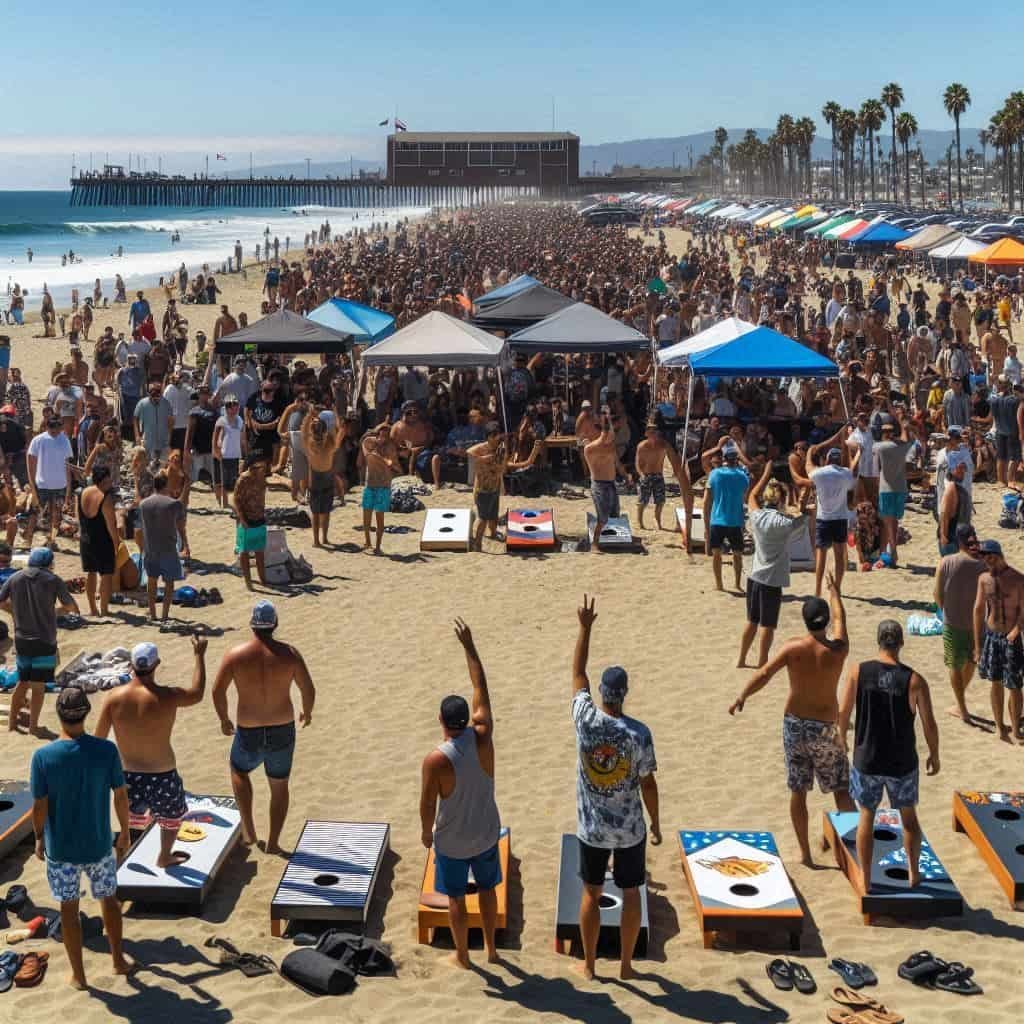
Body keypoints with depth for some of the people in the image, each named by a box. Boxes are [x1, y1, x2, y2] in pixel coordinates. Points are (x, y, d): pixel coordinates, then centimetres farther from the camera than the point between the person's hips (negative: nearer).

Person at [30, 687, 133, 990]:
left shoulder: (43, 756, -19)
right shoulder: (106, 751, -17)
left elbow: (39, 806, -12)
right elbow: (121, 796, -8)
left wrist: (39, 839, 6)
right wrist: (125, 831, 8)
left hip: (61, 849, -1)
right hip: (99, 845, 1)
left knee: (69, 908, 16)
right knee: (108, 899, 23)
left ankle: (78, 975, 27)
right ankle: (118, 959, 37)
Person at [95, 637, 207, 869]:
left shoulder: (115, 696, -12)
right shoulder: (167, 697, -19)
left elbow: (99, 739, -5)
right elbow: (197, 694, 2)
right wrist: (200, 655, 11)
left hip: (126, 775, 2)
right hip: (161, 776, -2)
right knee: (173, 814, 28)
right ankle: (164, 858, 47)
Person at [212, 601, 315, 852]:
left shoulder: (235, 655, -12)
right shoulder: (289, 653, -11)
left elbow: (217, 691, -9)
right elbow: (308, 689, -7)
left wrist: (223, 719, 9)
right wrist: (307, 711, 14)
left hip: (249, 734, 0)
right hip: (282, 731, 1)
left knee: (239, 771, 32)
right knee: (279, 786, 24)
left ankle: (248, 831, 27)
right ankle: (273, 843, 26)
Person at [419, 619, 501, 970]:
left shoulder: (435, 760, -26)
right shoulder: (482, 737, -17)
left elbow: (428, 804, -16)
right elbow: (481, 689, -10)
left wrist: (426, 832, 5)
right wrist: (469, 646, -5)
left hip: (452, 841, -3)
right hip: (486, 833, 4)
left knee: (456, 897, 15)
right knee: (487, 889, 23)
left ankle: (462, 956, 29)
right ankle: (491, 948, 36)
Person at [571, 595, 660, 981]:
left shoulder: (586, 720, -15)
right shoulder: (639, 733, -19)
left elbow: (577, 673, -1)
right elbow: (648, 784, -11)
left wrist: (585, 627, 2)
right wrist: (656, 823, 3)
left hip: (591, 828, 1)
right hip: (630, 829, -1)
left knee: (591, 894, 16)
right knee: (630, 894, 15)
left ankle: (589, 965, 27)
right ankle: (625, 965, 25)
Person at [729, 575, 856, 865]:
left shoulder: (793, 648, -9)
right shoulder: (838, 650, -8)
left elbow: (765, 673, -20)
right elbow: (839, 618, 10)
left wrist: (741, 697, -14)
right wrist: (834, 591, 27)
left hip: (795, 724, 1)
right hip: (825, 728, -1)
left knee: (798, 790, 10)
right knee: (841, 788, 13)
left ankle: (804, 853, 17)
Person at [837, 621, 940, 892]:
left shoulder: (859, 672, -11)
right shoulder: (914, 681, -13)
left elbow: (843, 711, -5)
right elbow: (929, 724, -8)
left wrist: (842, 737, 15)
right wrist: (934, 756, 9)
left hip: (867, 760, 1)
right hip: (902, 763, 0)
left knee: (866, 816, 15)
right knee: (909, 815, 22)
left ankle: (866, 881, 21)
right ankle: (913, 874, 31)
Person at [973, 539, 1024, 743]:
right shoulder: (984, 579, 2)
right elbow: (979, 610, 7)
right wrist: (978, 645, 7)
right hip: (990, 636, 4)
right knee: (996, 683, 13)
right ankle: (1000, 726, 26)